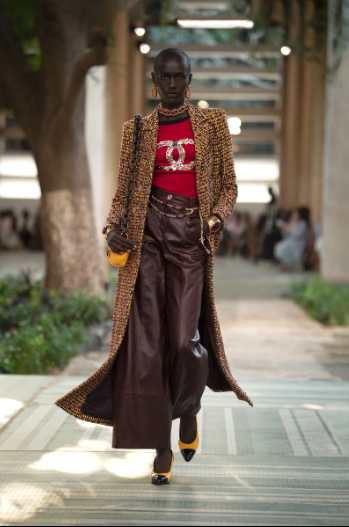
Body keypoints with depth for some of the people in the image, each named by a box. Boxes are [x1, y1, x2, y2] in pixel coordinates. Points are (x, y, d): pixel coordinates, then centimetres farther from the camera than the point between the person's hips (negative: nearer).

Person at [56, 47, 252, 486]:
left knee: (185, 339, -10)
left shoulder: (212, 122, 10)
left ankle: (188, 408, 26)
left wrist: (216, 219, -9)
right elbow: (123, 191, 13)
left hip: (191, 236, -1)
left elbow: (228, 185, 11)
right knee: (145, 339, -6)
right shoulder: (137, 130, 12)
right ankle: (161, 448, 4)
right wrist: (112, 229, -6)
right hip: (147, 233, 1)